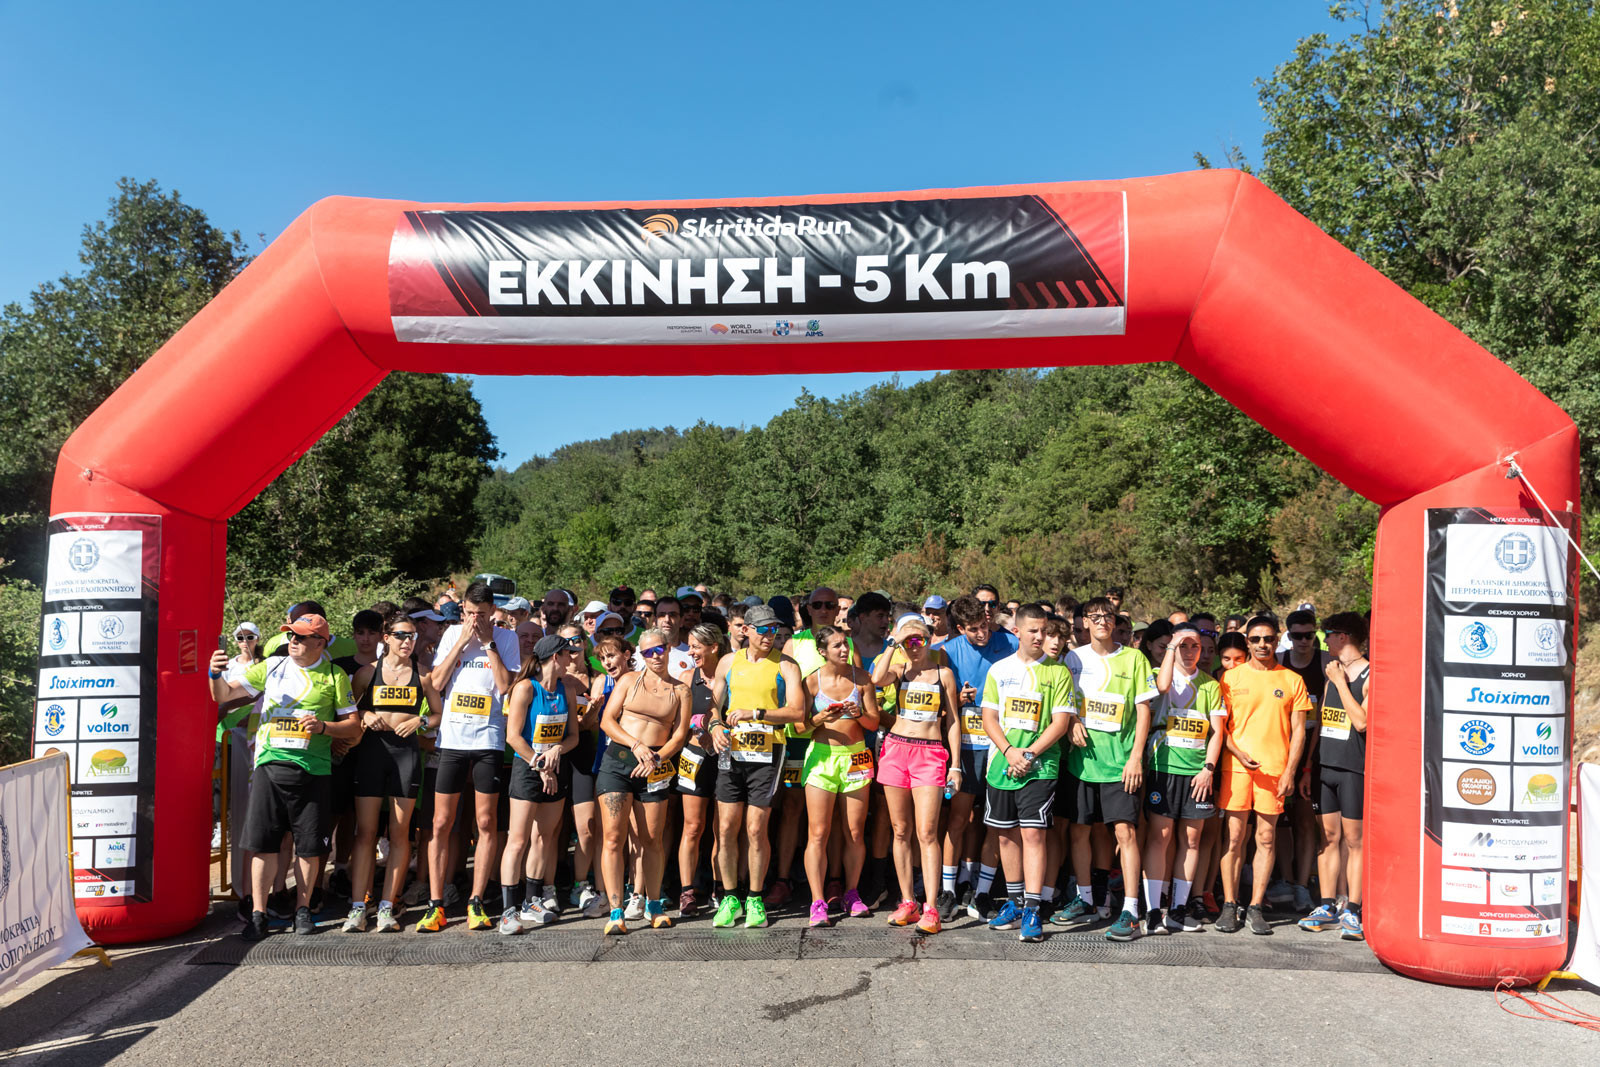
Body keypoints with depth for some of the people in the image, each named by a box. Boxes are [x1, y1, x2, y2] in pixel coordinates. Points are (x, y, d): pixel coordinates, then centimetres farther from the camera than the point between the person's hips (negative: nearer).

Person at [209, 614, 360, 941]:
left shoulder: (334, 677, 5)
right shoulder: (271, 667, 9)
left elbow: (354, 726, 5)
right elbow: (224, 695, 6)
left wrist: (323, 726, -13)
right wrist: (216, 674, -14)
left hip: (313, 769, -1)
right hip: (270, 763, 1)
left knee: (309, 845, 5)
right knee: (263, 842, 1)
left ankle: (302, 909, 20)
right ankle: (258, 913, 11)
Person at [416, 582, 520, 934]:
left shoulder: (506, 638, 3)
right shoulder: (452, 633, 8)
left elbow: (505, 686, -8)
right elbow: (437, 682, 0)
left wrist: (488, 642, -8)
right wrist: (462, 641, -5)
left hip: (489, 740, -1)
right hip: (452, 738, 2)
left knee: (486, 823, 3)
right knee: (441, 823, 3)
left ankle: (476, 902, 14)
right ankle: (435, 905, 11)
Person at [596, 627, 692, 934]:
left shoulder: (680, 690, 10)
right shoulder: (629, 680, 9)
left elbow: (679, 735, 5)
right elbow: (607, 720, 3)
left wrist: (655, 758, -11)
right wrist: (637, 745, -10)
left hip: (655, 767, 1)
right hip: (617, 761, -1)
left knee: (652, 839, 5)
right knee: (614, 837, -7)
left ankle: (653, 906, 21)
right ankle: (616, 911, -3)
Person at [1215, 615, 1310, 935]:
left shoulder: (1292, 680, 7)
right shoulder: (1230, 677, 6)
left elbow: (1298, 730, 7)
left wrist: (1289, 771, -2)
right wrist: (1238, 753, -9)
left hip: (1274, 769, 1)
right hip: (1236, 765, 0)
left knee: (1266, 838, 3)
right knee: (1234, 836, 0)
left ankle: (1255, 907, 13)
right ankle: (1229, 905, 9)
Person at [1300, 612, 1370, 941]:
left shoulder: (1371, 675, -7)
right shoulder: (1332, 672, 15)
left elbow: (1361, 722, -18)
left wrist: (1340, 682, -13)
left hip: (1354, 768, -6)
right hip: (1325, 765, 6)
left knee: (1354, 840, 0)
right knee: (1328, 837, 9)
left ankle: (1351, 911, 6)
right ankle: (1327, 907, 14)